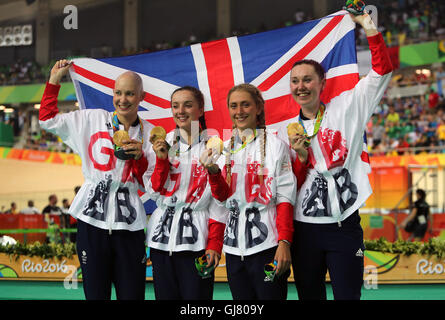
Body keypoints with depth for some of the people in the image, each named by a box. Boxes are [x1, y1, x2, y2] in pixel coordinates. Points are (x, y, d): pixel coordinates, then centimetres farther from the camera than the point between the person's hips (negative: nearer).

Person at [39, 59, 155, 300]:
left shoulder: (149, 134, 8)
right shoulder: (92, 120, 9)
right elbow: (48, 118, 11)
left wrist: (139, 156, -9)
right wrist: (54, 80, 12)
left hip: (129, 224, 0)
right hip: (92, 219, 0)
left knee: (132, 294, -1)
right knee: (95, 293, 1)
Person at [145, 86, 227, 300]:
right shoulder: (163, 144, 9)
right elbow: (156, 193, 6)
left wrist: (214, 245, -10)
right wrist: (162, 160, -8)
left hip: (196, 239, -3)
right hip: (162, 235, 4)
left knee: (196, 295, -5)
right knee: (165, 295, 7)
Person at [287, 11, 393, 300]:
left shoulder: (345, 109, 3)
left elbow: (382, 70, -4)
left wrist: (367, 24, -9)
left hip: (344, 225, -3)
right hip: (304, 229, 3)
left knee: (348, 295, -3)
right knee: (310, 296, 10)